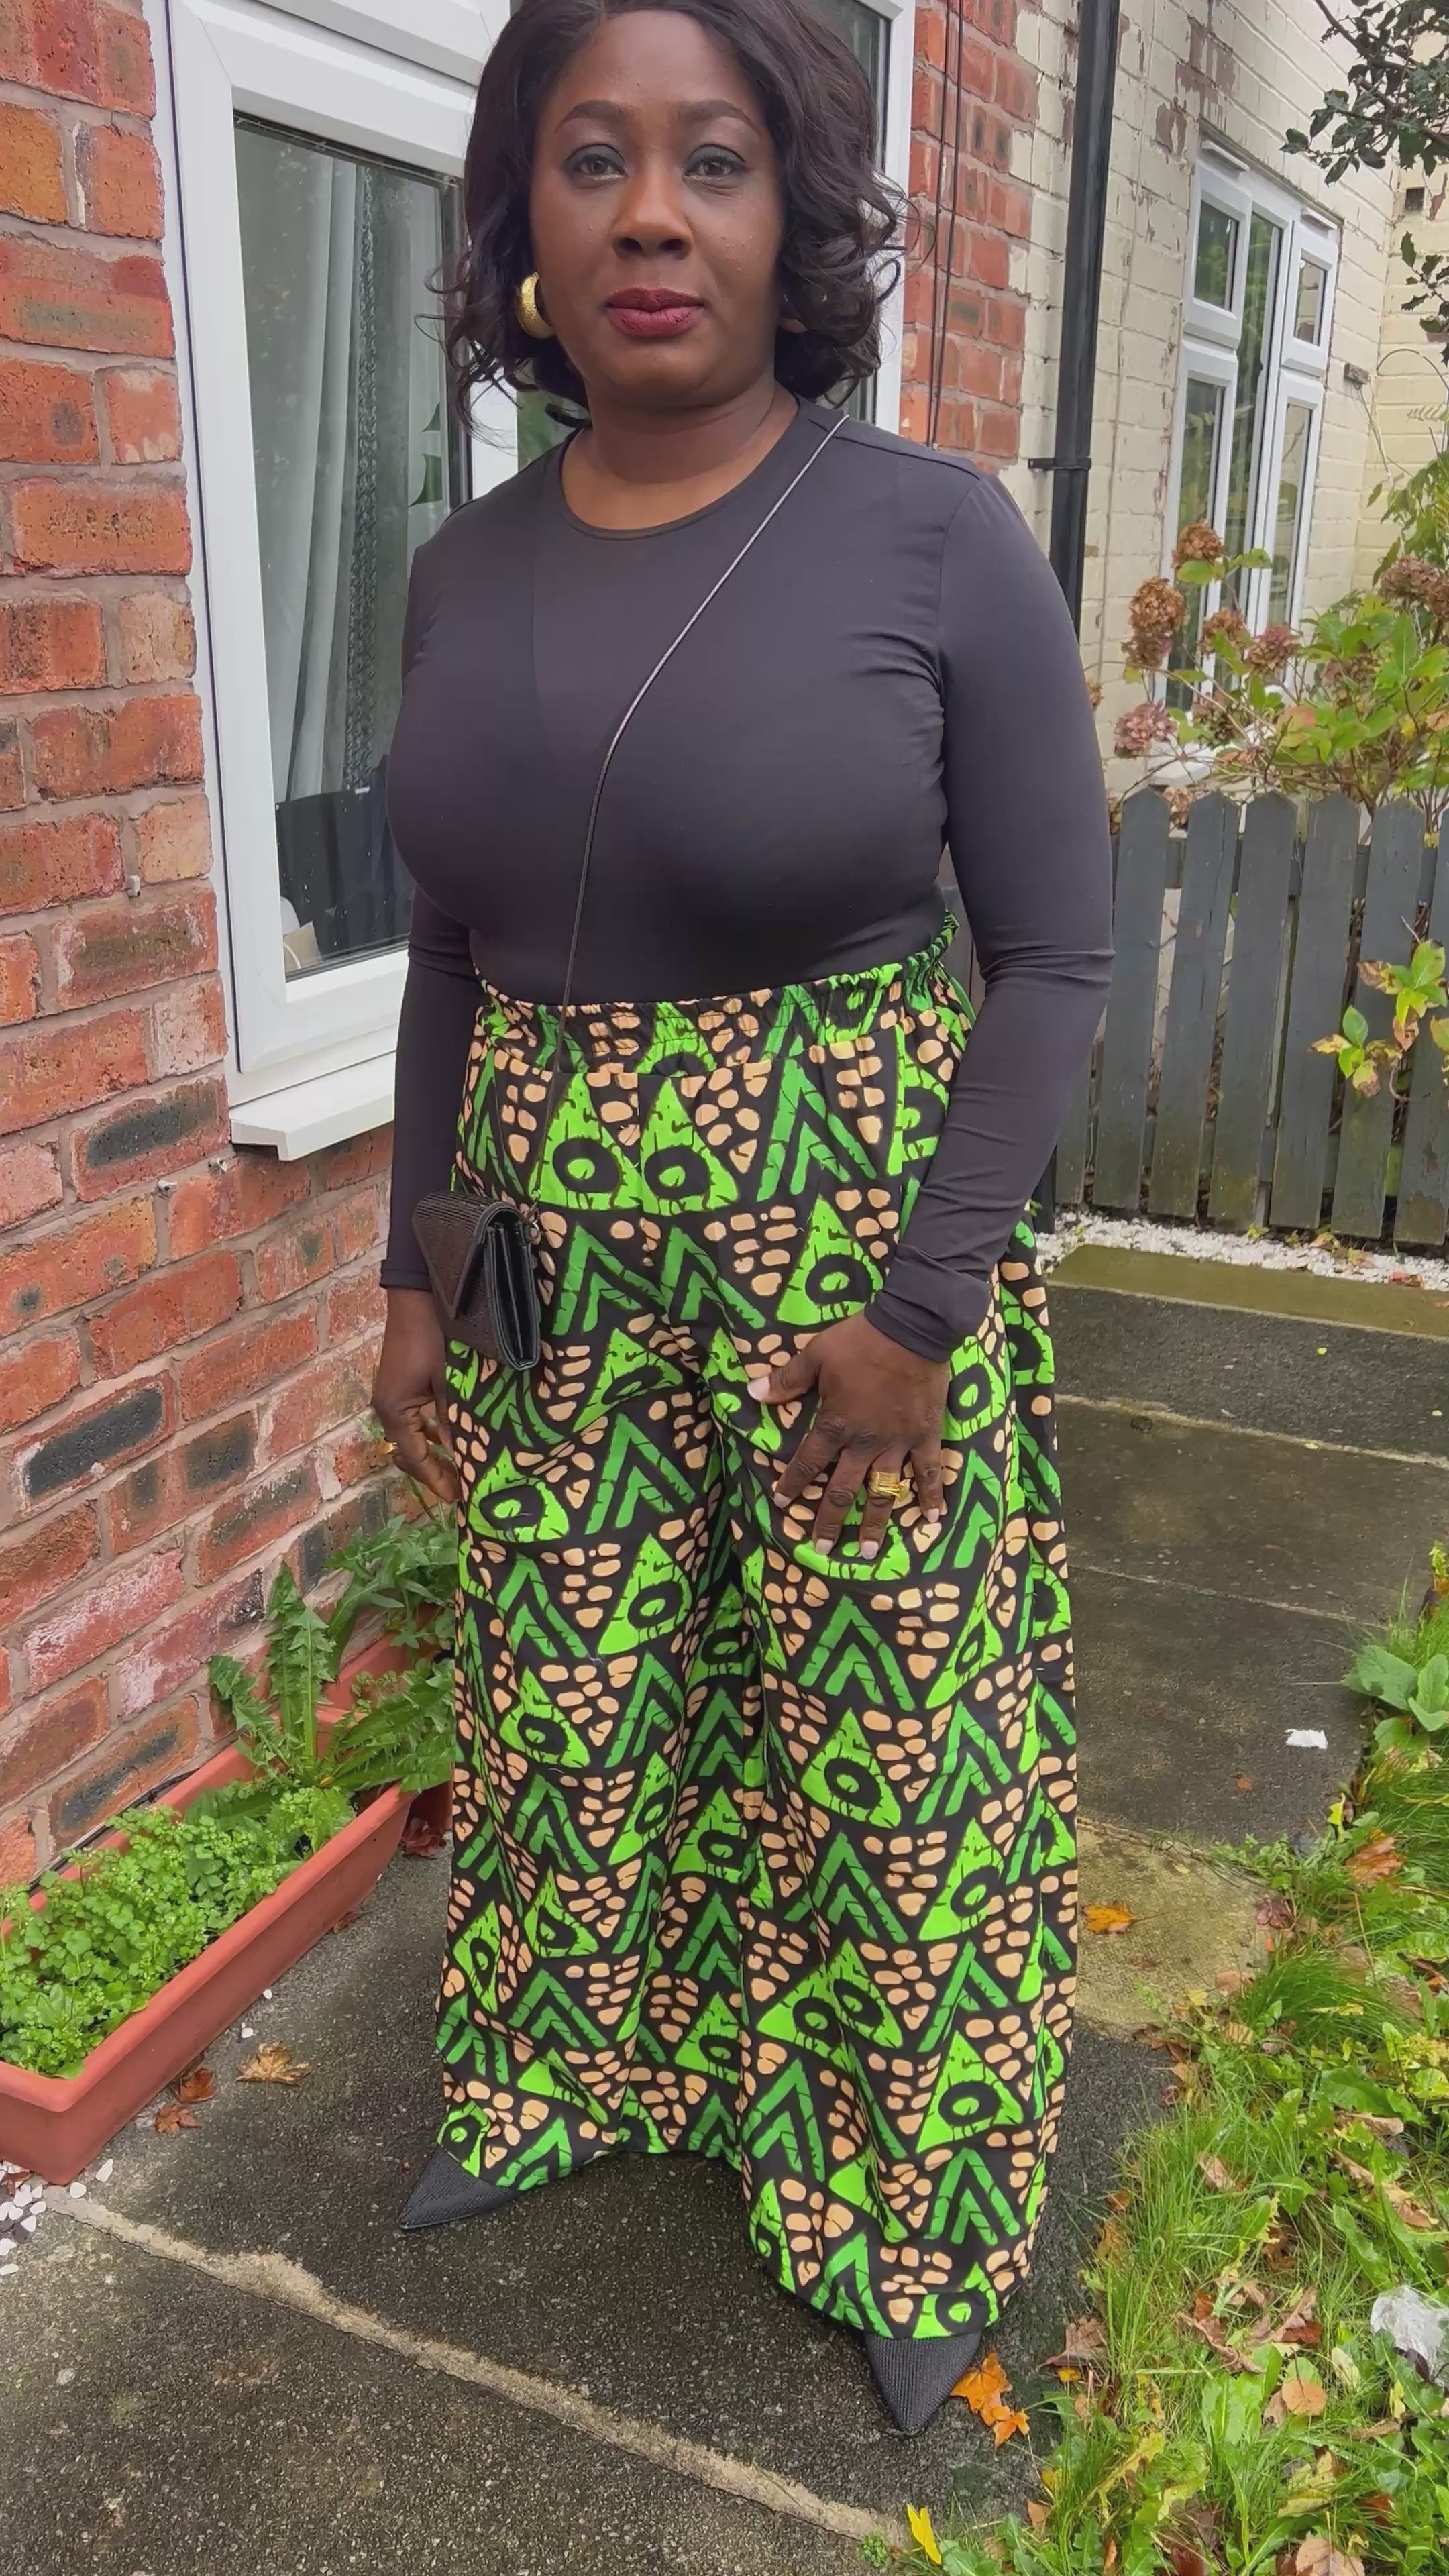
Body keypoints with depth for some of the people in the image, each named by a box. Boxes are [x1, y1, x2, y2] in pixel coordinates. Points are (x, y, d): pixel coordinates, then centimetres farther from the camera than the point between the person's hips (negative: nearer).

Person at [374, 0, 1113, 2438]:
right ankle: (564, 2083, 46)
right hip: (557, 1271, 4)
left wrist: (921, 1305, -15)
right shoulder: (466, 567, 4)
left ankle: (918, 2202, 36)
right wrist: (414, 1268, 8)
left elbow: (1057, 951, -8)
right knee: (564, 1715, 18)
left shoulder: (935, 532, -9)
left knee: (886, 1741, 9)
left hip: (851, 1247, -4)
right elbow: (453, 948, 11)